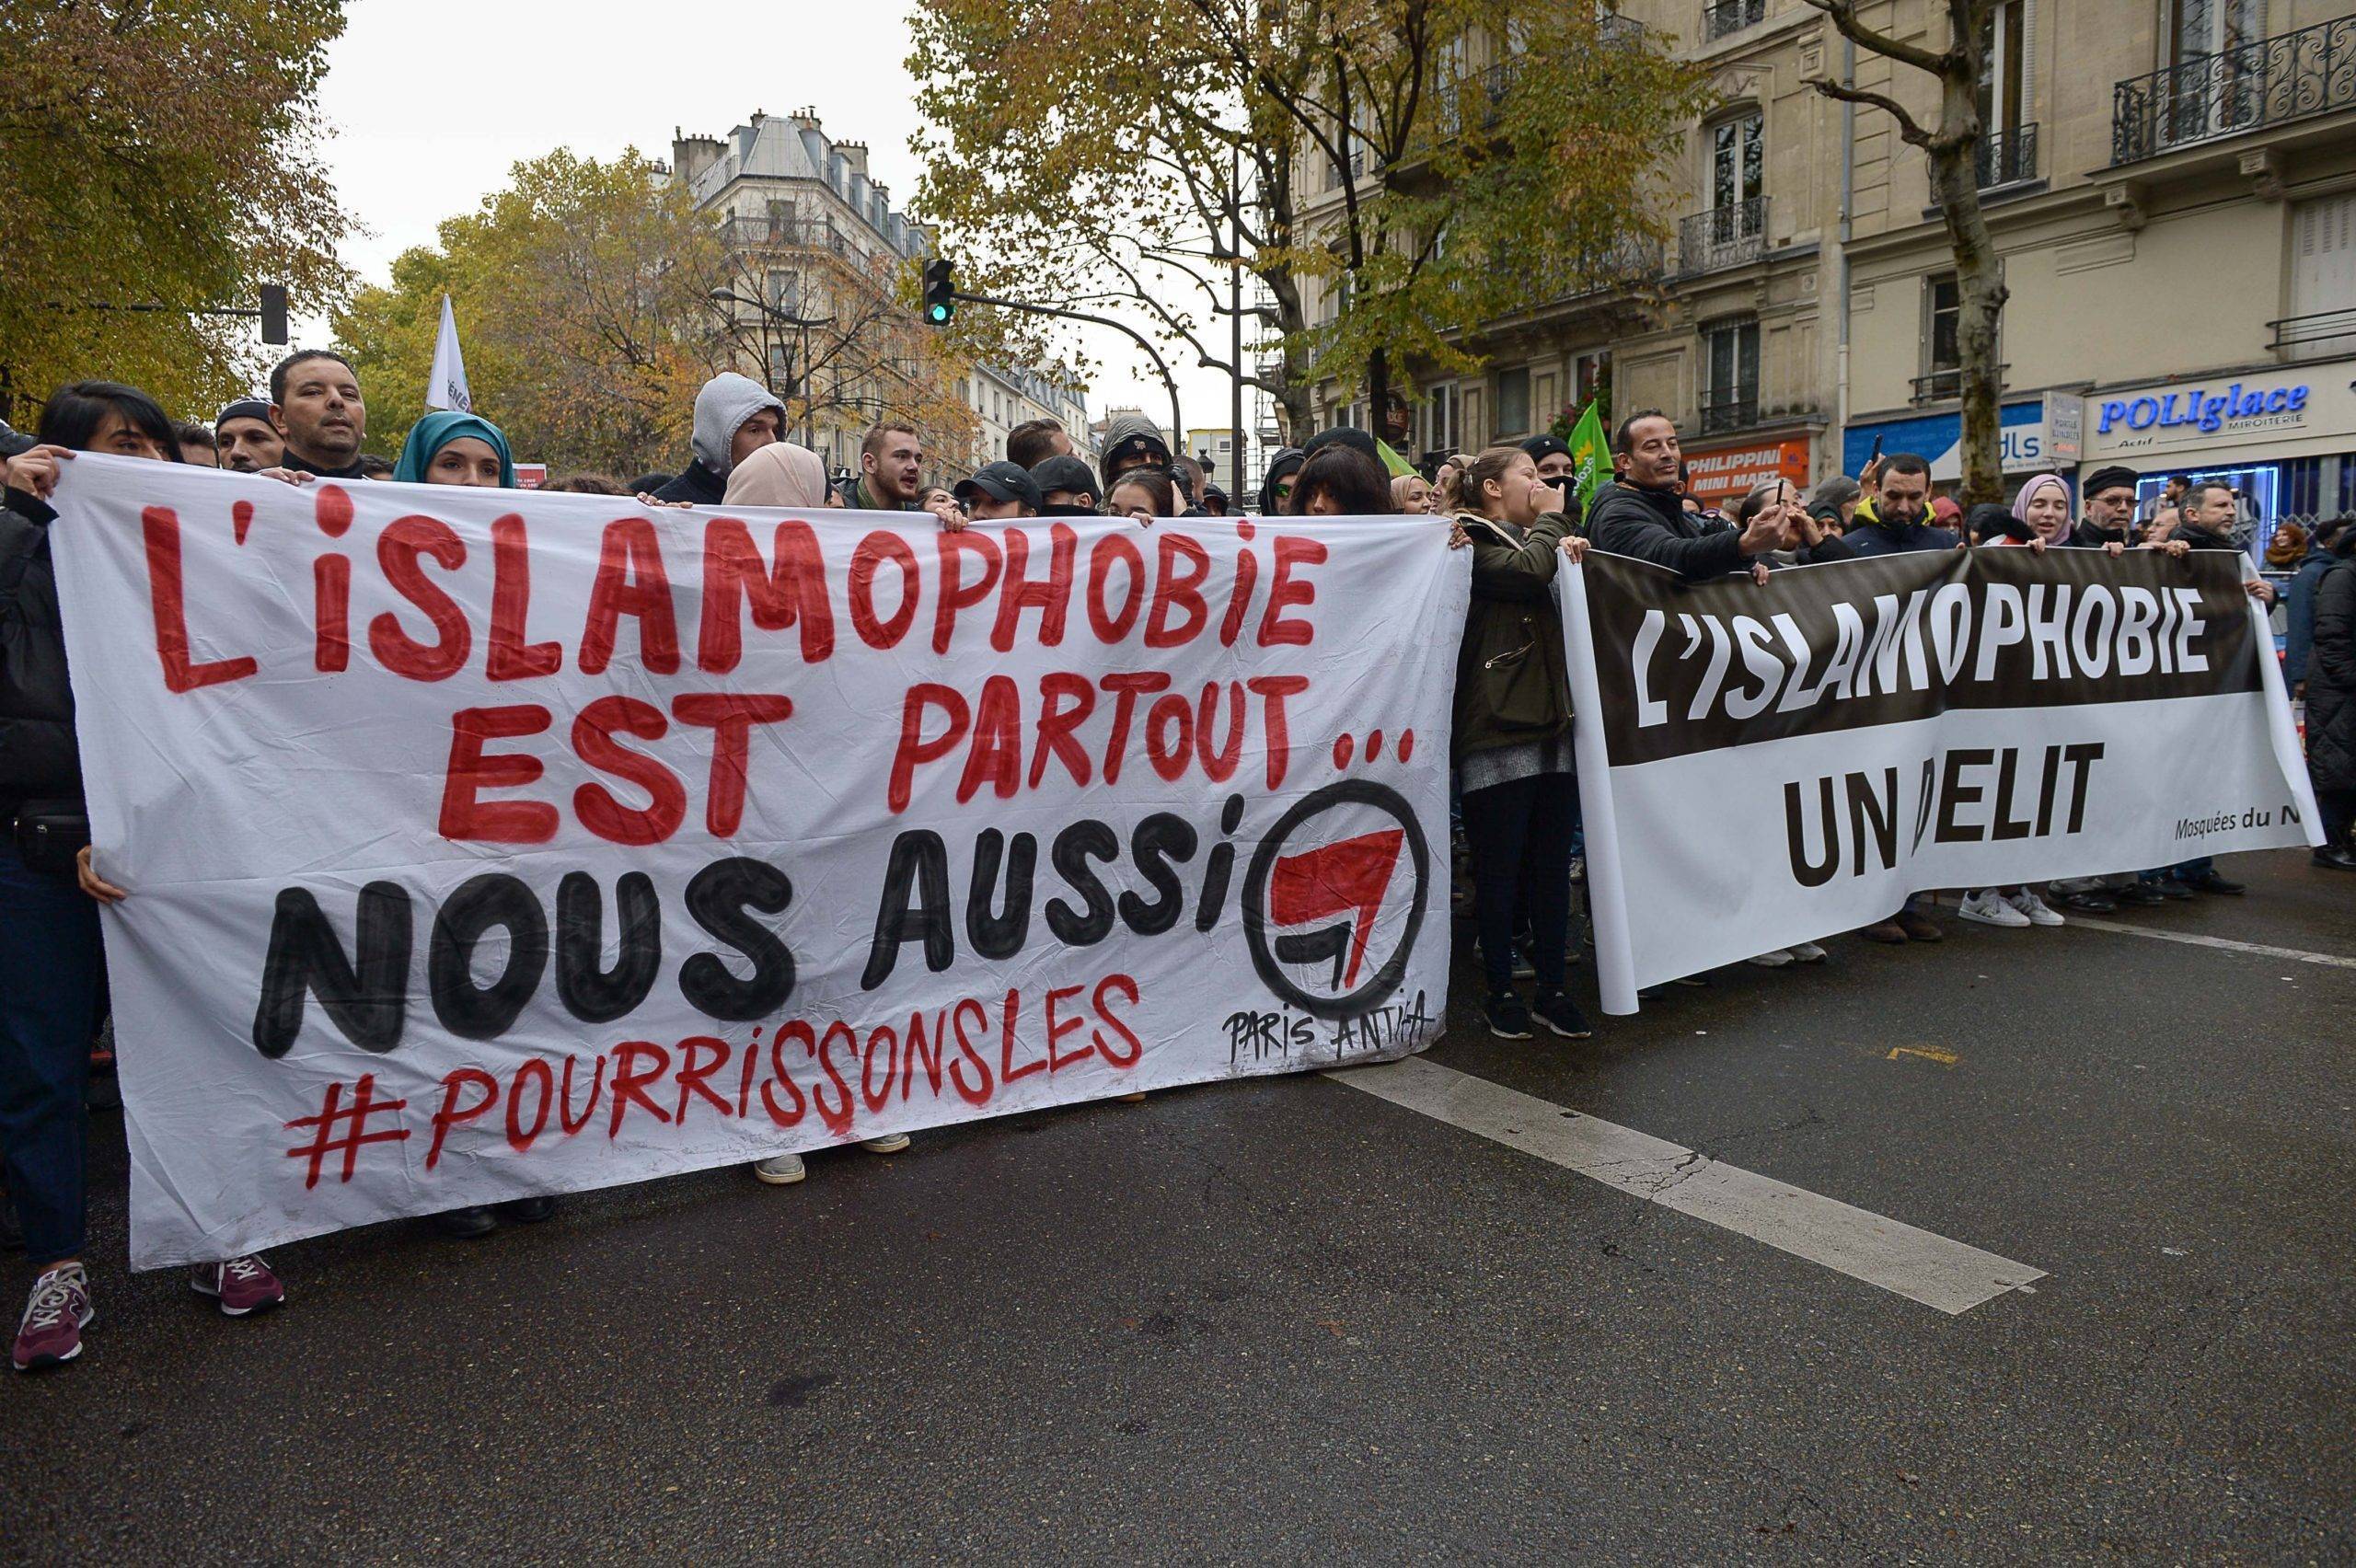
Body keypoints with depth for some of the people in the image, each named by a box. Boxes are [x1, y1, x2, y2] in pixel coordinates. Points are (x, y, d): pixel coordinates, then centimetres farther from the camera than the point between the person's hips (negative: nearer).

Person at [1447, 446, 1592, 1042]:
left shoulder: (1533, 540, 25)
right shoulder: (1472, 540, 0)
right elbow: (1527, 572, -17)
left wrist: (1569, 549, 3)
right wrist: (1551, 520, 1)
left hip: (1550, 724, 7)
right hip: (1496, 728, -7)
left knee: (1552, 865, 7)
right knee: (1500, 866, -2)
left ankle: (1552, 988, 15)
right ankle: (1500, 989, 9)